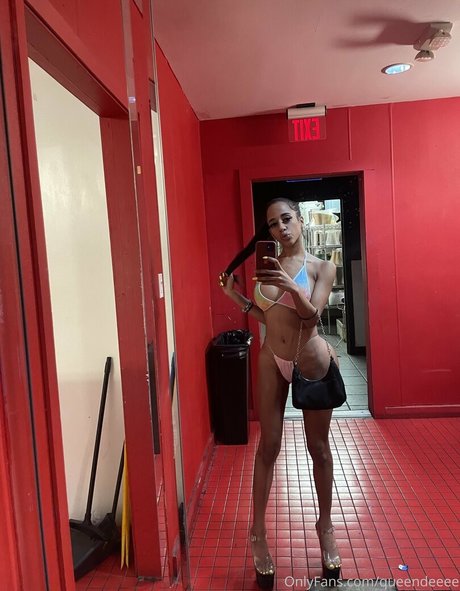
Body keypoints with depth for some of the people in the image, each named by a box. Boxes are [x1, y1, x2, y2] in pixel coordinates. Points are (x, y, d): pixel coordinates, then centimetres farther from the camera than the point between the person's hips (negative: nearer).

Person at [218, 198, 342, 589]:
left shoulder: (322, 267, -5)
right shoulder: (267, 264, 4)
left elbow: (311, 316, -17)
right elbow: (267, 316, 7)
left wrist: (291, 286, -33)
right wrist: (234, 295, -3)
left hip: (310, 360, -2)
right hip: (272, 361, 3)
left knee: (319, 446, 11)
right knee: (268, 446, 8)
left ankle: (325, 525, 33)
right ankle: (258, 532, 22)